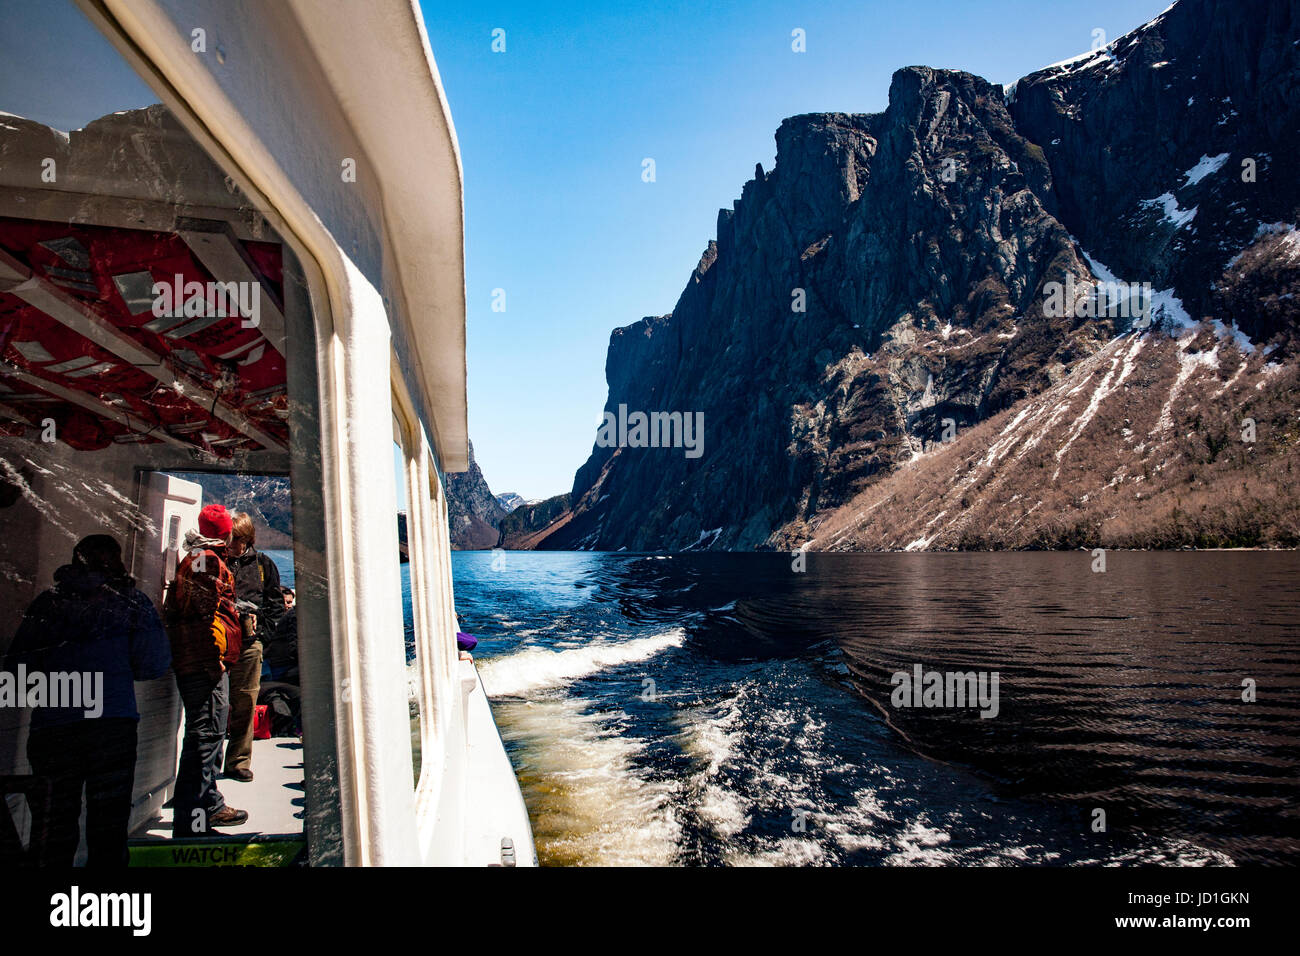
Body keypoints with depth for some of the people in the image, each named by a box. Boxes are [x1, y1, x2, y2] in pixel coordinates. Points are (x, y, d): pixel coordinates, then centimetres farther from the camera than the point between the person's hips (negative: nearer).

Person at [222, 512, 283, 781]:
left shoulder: (263, 564, 14)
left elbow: (277, 603, 15)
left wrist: (260, 622, -2)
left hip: (249, 642, 1)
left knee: (245, 703, 3)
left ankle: (239, 762, 12)